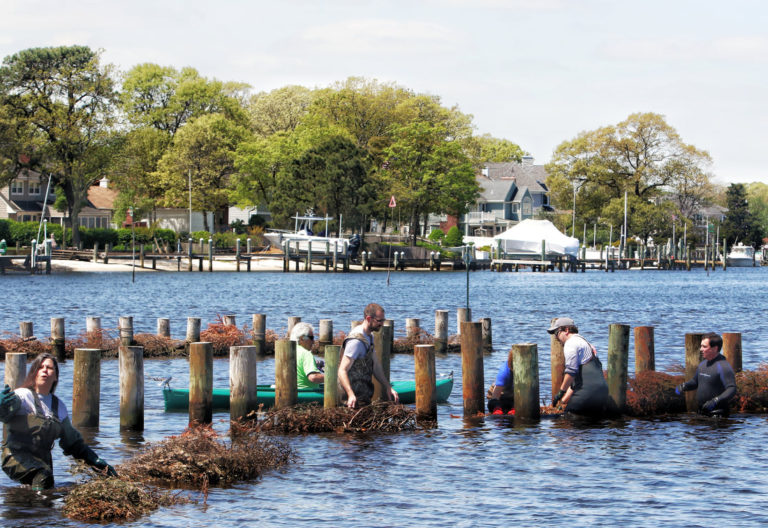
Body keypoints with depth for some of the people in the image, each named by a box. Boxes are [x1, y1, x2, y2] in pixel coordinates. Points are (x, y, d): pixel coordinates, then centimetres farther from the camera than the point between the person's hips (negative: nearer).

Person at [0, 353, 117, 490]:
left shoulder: (59, 406, 15)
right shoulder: (22, 396, -2)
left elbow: (73, 442, 24)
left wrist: (97, 462, 16)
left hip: (42, 461, 6)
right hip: (17, 457, -6)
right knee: (43, 478, -33)